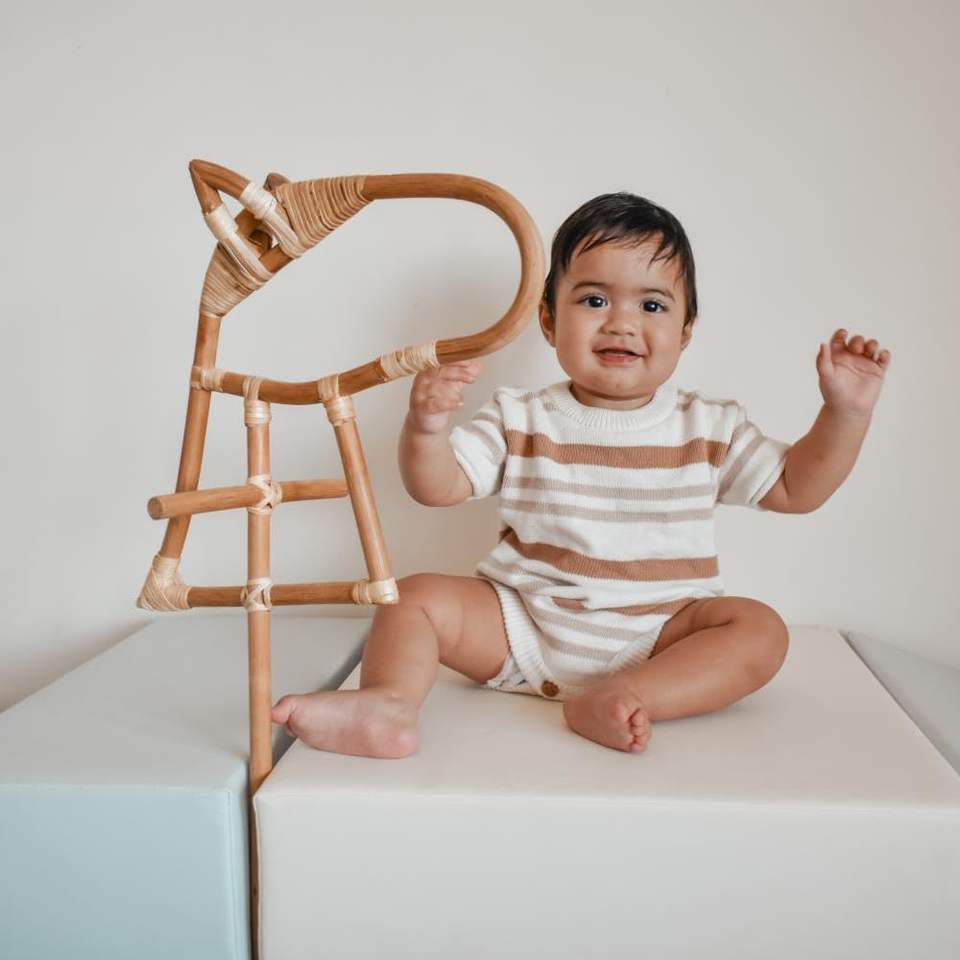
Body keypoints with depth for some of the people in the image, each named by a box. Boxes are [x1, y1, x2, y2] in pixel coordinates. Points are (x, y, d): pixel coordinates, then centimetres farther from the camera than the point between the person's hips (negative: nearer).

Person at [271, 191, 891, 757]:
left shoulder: (708, 428, 5)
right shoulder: (521, 420, 3)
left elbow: (796, 489, 9)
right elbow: (439, 487, -3)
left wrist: (847, 411, -5)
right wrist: (427, 426, -24)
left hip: (658, 634, 0)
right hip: (523, 624, 1)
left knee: (760, 630, -24)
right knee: (420, 597, -15)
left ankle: (617, 699, -37)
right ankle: (389, 705, -34)